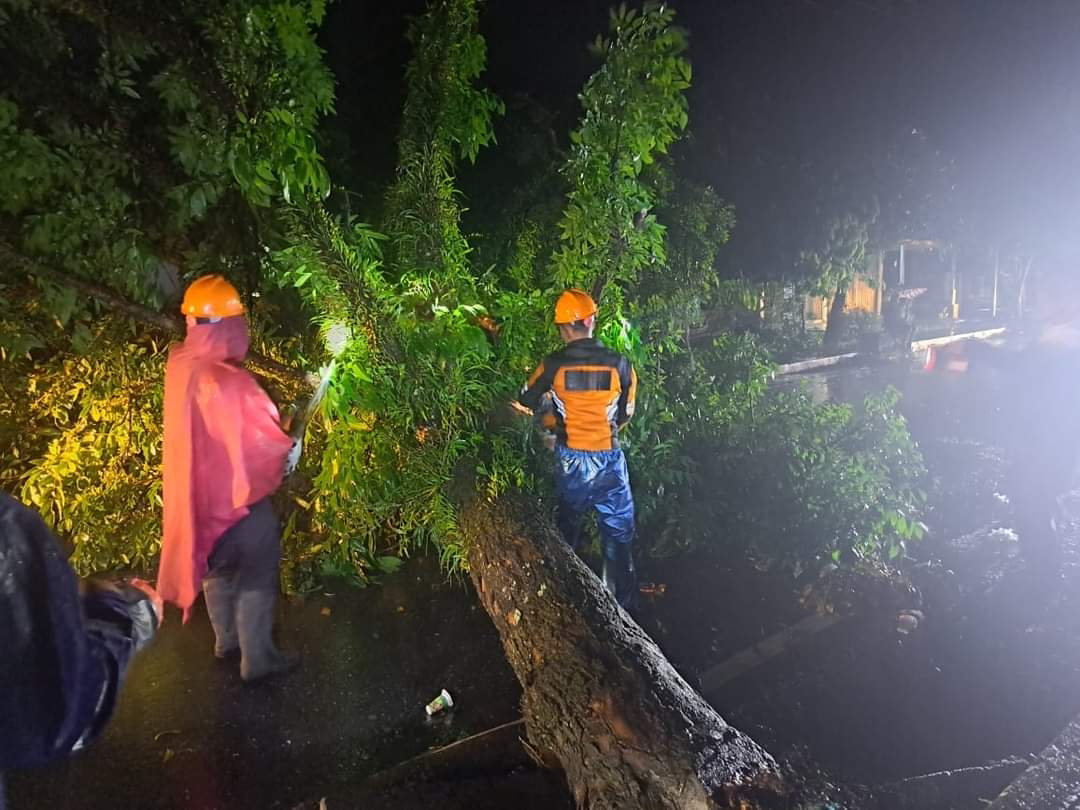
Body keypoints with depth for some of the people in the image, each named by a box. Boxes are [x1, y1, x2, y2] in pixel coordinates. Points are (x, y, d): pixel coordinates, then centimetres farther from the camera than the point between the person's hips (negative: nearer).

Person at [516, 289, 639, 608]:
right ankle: (620, 602, 19)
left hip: (570, 461, 1)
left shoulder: (553, 365, -10)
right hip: (609, 460, -1)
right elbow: (626, 413, 4)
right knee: (619, 533, 13)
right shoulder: (619, 364, -9)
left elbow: (524, 405, 4)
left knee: (568, 530, 19)